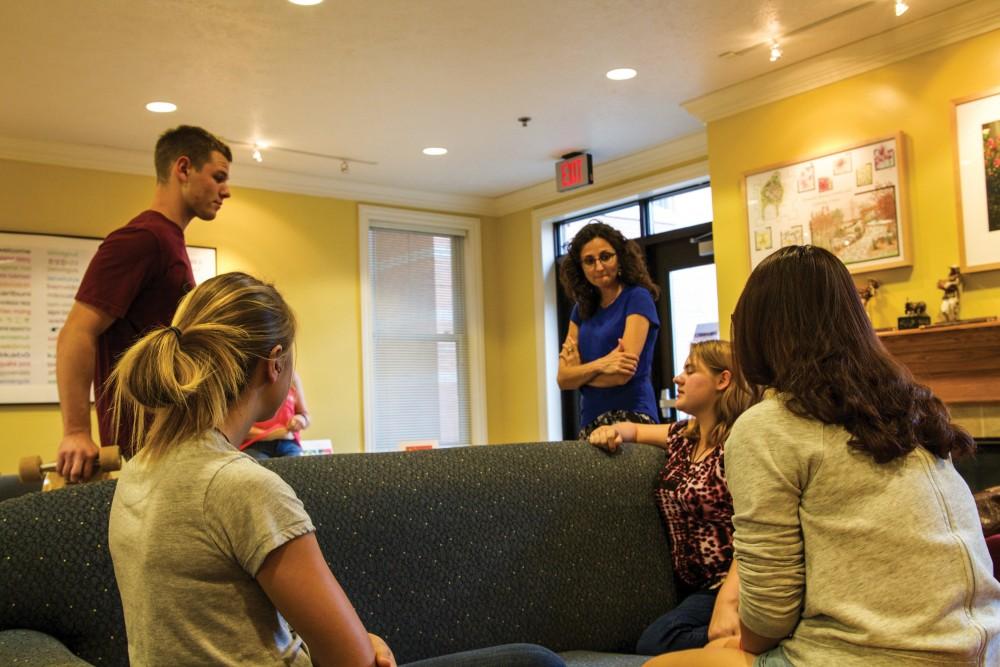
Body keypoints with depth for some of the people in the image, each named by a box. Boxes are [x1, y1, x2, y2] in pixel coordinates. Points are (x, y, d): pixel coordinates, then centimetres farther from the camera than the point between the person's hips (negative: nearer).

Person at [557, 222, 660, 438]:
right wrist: (600, 365, -13)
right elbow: (563, 379, 4)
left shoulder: (638, 298, -4)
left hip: (630, 419, -5)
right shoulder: (582, 309, 12)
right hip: (590, 422, 5)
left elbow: (622, 375, -12)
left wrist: (580, 371, 3)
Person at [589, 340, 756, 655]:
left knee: (654, 643, -28)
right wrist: (611, 431, 6)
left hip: (732, 588, -7)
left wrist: (727, 601, -33)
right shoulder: (683, 436, 13)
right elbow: (634, 429, 32)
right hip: (691, 586, 7)